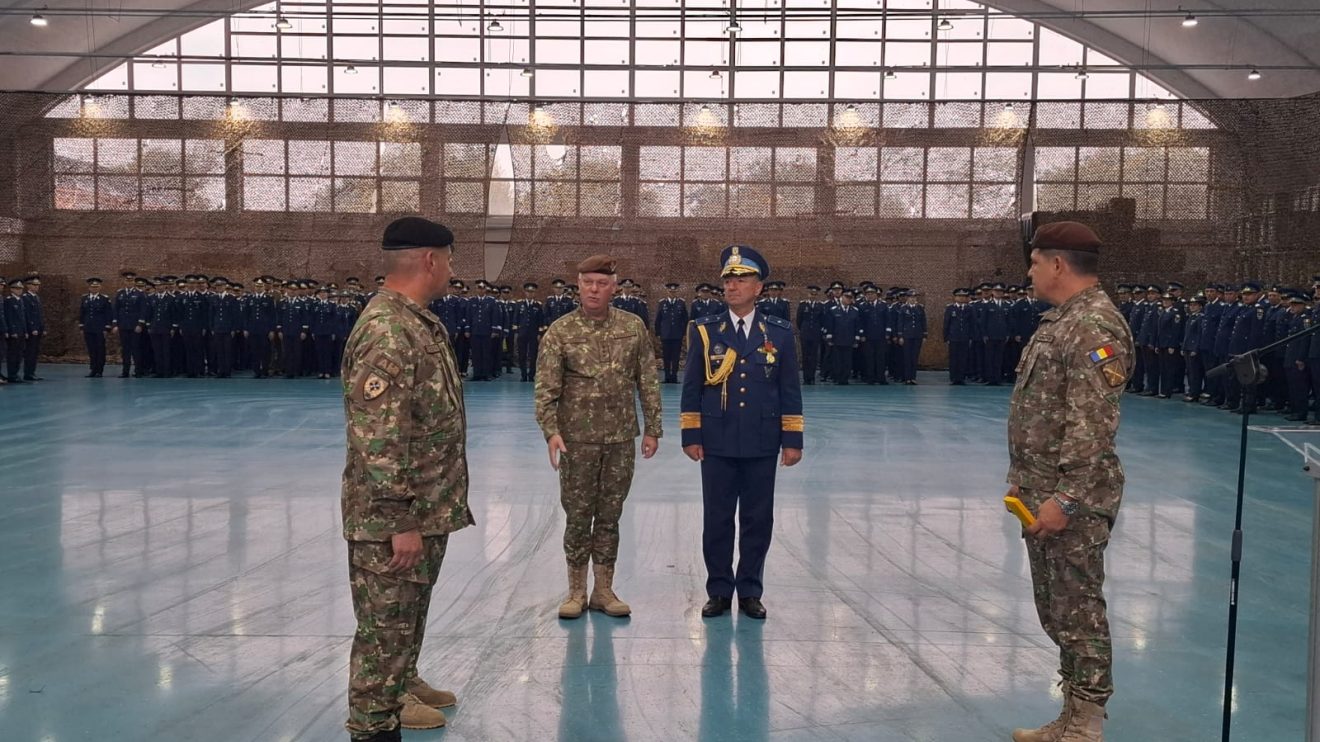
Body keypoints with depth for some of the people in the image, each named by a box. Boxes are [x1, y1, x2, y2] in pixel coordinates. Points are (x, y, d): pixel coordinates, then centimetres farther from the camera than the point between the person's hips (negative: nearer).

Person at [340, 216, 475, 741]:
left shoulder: (421, 322, 10)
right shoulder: (386, 333, -22)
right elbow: (377, 441, -26)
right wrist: (402, 521, -24)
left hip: (429, 509, 10)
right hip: (393, 519, -10)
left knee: (410, 613, 26)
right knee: (385, 624, 2)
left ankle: (403, 683, 44)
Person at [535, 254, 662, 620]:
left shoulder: (634, 326, 2)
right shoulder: (560, 331, -4)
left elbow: (648, 381, 6)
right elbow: (546, 387, -7)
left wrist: (652, 428, 3)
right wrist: (551, 431, -20)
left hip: (621, 439, 2)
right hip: (577, 439, -2)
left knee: (610, 516, 10)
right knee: (578, 516, 6)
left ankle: (603, 590, 21)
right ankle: (576, 590, 20)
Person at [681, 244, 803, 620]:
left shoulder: (780, 332, 2)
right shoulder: (705, 331, 2)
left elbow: (790, 390, 3)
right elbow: (692, 388, 3)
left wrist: (792, 440, 0)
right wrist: (691, 436, -2)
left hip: (762, 445, 0)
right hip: (717, 444, 0)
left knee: (758, 520, 7)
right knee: (717, 520, 6)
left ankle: (750, 591, 21)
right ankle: (719, 591, 20)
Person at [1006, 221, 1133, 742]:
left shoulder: (1095, 327, -17)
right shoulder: (1061, 319, 14)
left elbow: (1094, 427, -22)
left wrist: (1065, 499, -23)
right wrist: (1023, 480, 18)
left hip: (1074, 501, -10)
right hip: (1042, 494, 10)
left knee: (1079, 612, 0)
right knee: (1057, 610, 17)